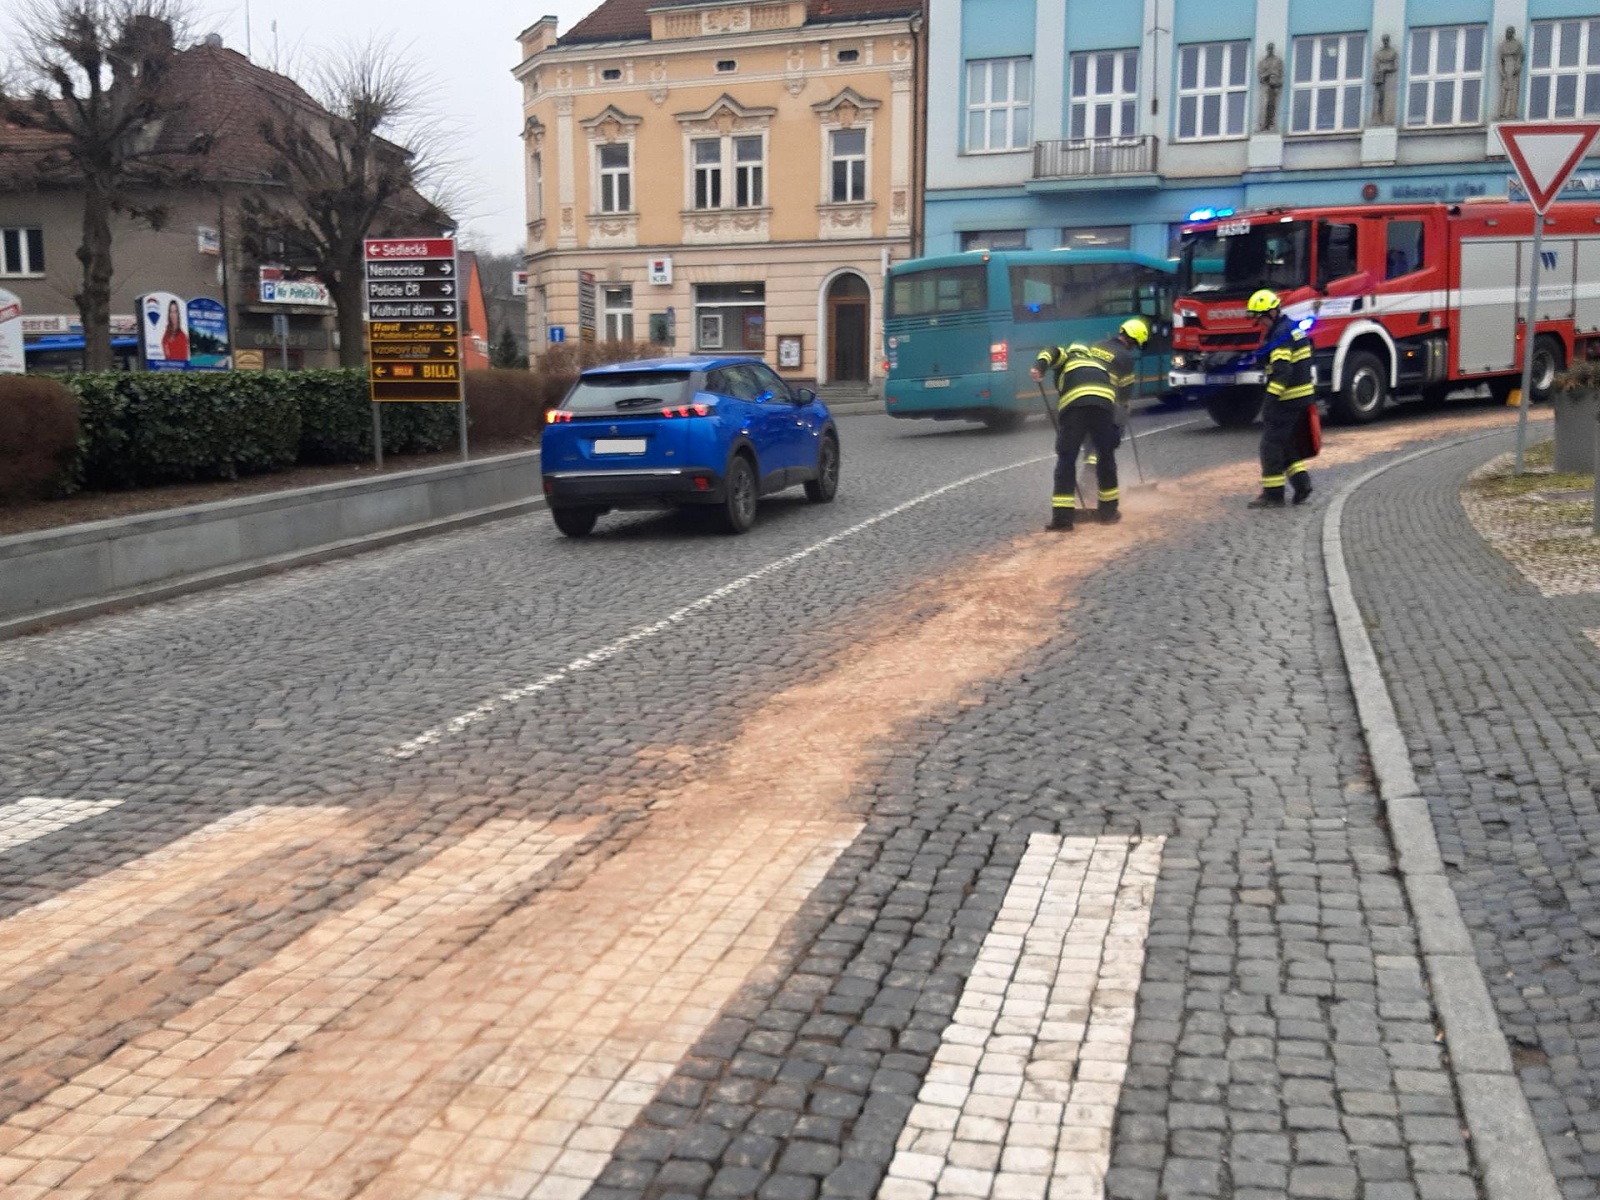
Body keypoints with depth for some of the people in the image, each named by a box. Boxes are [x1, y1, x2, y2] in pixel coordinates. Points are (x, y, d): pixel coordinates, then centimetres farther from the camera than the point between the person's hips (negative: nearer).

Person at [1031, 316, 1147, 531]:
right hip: (1102, 403, -2)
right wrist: (1124, 405, 50)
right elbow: (1125, 391, 29)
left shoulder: (1094, 347, 31)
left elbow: (1054, 352, 15)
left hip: (1071, 403, 2)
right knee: (1106, 457, 17)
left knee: (1066, 459, 4)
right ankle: (1108, 511, 24)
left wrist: (1039, 366, 0)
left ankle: (1062, 517, -3)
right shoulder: (1125, 357, 21)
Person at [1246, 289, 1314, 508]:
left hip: (1287, 400, -10)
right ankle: (1301, 484, 12)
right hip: (1303, 397, 10)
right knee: (1287, 444, 18)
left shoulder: (1281, 335, -16)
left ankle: (1273, 494, -1)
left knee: (1271, 445, -3)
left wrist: (1271, 399, -25)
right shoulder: (1295, 329, 16)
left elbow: (1281, 370, -25)